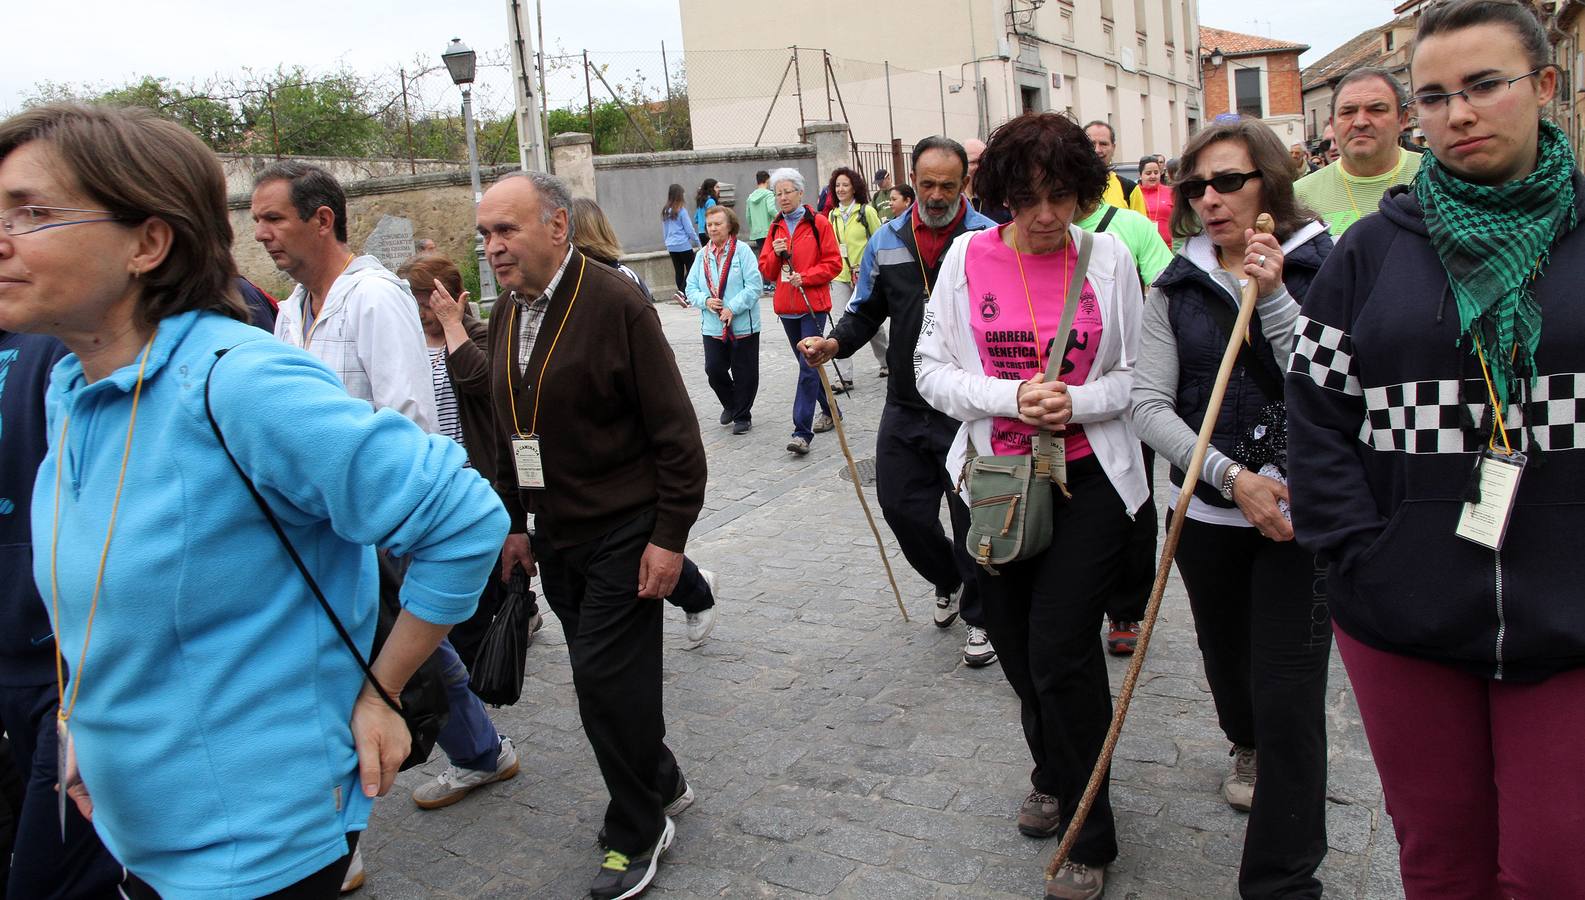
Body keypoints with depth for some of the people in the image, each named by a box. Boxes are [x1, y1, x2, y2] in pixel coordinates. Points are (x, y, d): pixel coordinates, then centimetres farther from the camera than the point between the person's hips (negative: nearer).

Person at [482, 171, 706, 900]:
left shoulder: (616, 303, -14)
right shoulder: (507, 315, 8)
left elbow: (675, 432, -15)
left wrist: (670, 536, -16)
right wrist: (516, 521, 17)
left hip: (622, 534, -7)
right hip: (554, 536, 7)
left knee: (607, 681, -3)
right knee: (601, 676, 14)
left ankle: (637, 833, 17)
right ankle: (661, 784, 35)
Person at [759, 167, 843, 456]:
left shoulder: (818, 223, -3)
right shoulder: (776, 227, 12)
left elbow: (833, 263, -6)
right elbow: (766, 271, 11)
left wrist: (805, 277, -17)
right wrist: (776, 254, -8)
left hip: (813, 305, -6)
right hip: (786, 307, 6)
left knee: (808, 367, -12)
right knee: (808, 364, 16)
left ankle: (802, 432, -14)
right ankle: (829, 410, 34)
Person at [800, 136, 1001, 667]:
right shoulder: (887, 242, 7)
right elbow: (867, 313, 15)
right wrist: (836, 343, -5)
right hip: (905, 406, 5)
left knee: (972, 518, 4)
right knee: (900, 506, 10)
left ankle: (979, 617, 25)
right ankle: (948, 582, 39)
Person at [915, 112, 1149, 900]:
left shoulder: (1109, 258, -2)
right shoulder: (967, 257, -1)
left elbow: (1138, 376, 3)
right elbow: (932, 370, -1)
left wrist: (1076, 402, -16)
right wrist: (1010, 397, -16)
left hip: (1088, 478, -2)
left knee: (1059, 649, -7)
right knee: (1014, 641, 13)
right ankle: (1052, 775, 42)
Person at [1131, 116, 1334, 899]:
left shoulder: (1323, 269, -4)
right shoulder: (1174, 287, 3)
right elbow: (1149, 404, -5)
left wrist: (1272, 298, -21)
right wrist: (1232, 476, -16)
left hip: (1301, 513, -3)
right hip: (1209, 514, 3)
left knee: (1288, 697, -4)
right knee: (1228, 661, 20)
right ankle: (1249, 747, 56)